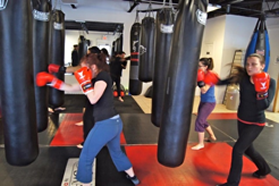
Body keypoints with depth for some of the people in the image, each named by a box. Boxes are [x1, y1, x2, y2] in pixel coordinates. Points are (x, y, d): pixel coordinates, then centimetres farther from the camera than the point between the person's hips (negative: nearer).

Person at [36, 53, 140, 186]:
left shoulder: (103, 76, -12)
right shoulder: (95, 79, 12)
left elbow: (93, 99, -26)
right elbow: (70, 88, 15)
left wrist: (85, 81, -17)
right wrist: (52, 80, 11)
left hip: (105, 125, -10)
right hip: (116, 122, 10)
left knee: (86, 157, 9)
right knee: (116, 151, 31)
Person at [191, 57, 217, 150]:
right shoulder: (203, 74, -1)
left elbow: (204, 90, -27)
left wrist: (200, 80, -37)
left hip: (209, 103, -8)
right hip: (203, 101, 8)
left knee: (199, 122, -8)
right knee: (203, 121, 21)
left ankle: (201, 144, 9)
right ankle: (212, 136, 44)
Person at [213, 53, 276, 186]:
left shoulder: (270, 82, -18)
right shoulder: (242, 77, -11)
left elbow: (265, 106, -24)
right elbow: (223, 82, -17)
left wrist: (261, 90, -37)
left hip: (256, 123, -5)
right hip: (241, 120, 5)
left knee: (237, 149, -8)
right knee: (247, 149, 22)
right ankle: (264, 169, 53)